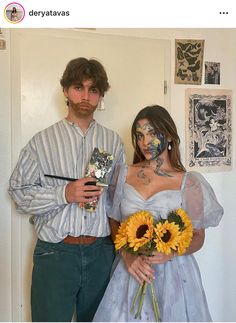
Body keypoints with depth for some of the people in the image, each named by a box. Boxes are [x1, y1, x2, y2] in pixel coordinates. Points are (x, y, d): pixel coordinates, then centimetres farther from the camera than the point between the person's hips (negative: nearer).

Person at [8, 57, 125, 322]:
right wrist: (64, 194, -17)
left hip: (100, 252, 3)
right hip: (55, 253, -2)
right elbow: (19, 193, -4)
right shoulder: (42, 142, -1)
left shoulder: (113, 141, 7)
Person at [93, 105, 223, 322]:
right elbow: (114, 222, 5)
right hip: (130, 270, 2)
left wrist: (170, 252, -18)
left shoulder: (190, 182, -6)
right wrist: (128, 255, -11)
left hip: (174, 272, -1)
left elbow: (198, 238, 1)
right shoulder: (124, 174, 0)